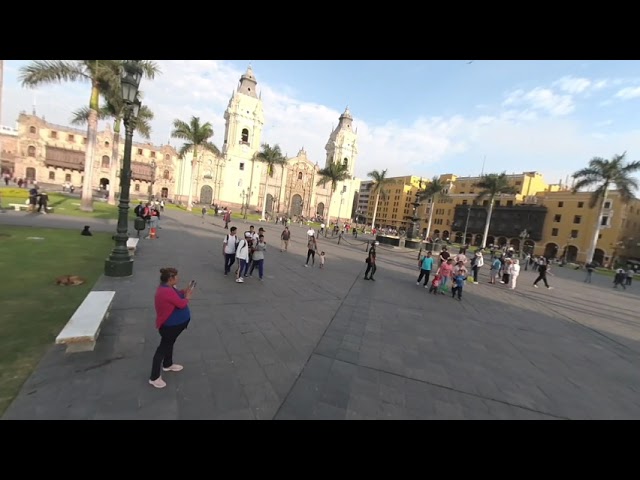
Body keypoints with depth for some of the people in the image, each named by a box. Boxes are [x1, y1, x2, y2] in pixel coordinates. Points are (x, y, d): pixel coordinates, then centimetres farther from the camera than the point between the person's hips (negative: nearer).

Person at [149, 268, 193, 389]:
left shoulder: (167, 288, 0)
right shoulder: (167, 291, -32)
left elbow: (177, 295, 12)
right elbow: (181, 304, -28)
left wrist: (185, 291, -2)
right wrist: (187, 297, -11)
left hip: (173, 324, 11)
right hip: (169, 326, -10)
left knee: (169, 343, 26)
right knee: (163, 348, 2)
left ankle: (167, 365, 47)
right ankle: (154, 378, 16)